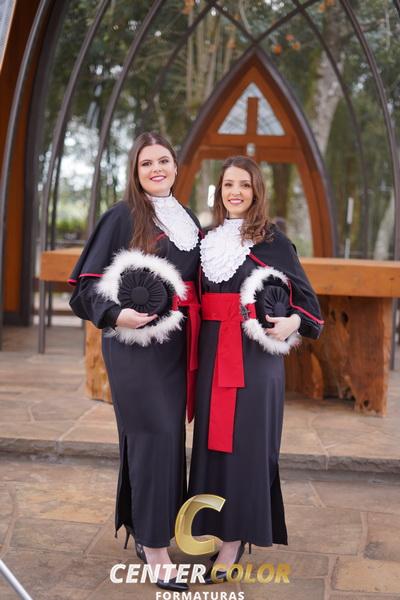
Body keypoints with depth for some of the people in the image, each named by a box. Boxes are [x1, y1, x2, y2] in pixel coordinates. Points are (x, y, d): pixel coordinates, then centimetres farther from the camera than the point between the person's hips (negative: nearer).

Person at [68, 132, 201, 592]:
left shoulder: (188, 220, 15)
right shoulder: (122, 217, -4)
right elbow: (88, 280, -6)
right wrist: (116, 315, -23)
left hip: (176, 342, 6)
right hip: (135, 342, -6)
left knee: (170, 432, 9)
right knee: (153, 433, -8)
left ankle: (142, 527, 25)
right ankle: (154, 546, -1)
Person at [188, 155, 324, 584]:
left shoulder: (272, 239, -2)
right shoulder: (209, 240, 12)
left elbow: (304, 293, 1)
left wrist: (293, 323, -18)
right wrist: (197, 351, 6)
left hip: (255, 354, -5)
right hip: (213, 353, 5)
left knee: (246, 440, -3)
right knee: (211, 438, 8)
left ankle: (236, 538, 4)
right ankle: (211, 528, 20)